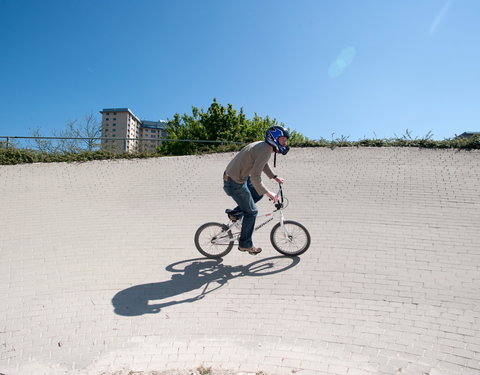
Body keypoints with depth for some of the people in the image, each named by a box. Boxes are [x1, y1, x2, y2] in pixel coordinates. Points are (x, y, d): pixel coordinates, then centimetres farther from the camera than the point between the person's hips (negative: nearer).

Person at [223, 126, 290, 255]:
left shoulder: (263, 146, 9)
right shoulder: (265, 150, -22)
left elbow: (263, 165, 29)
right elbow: (255, 177, -27)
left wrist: (275, 177, 27)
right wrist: (268, 193, -20)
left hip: (236, 176, 10)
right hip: (235, 183, -10)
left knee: (258, 193, 21)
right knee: (251, 212, 2)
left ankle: (235, 213, 20)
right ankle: (245, 244, 15)